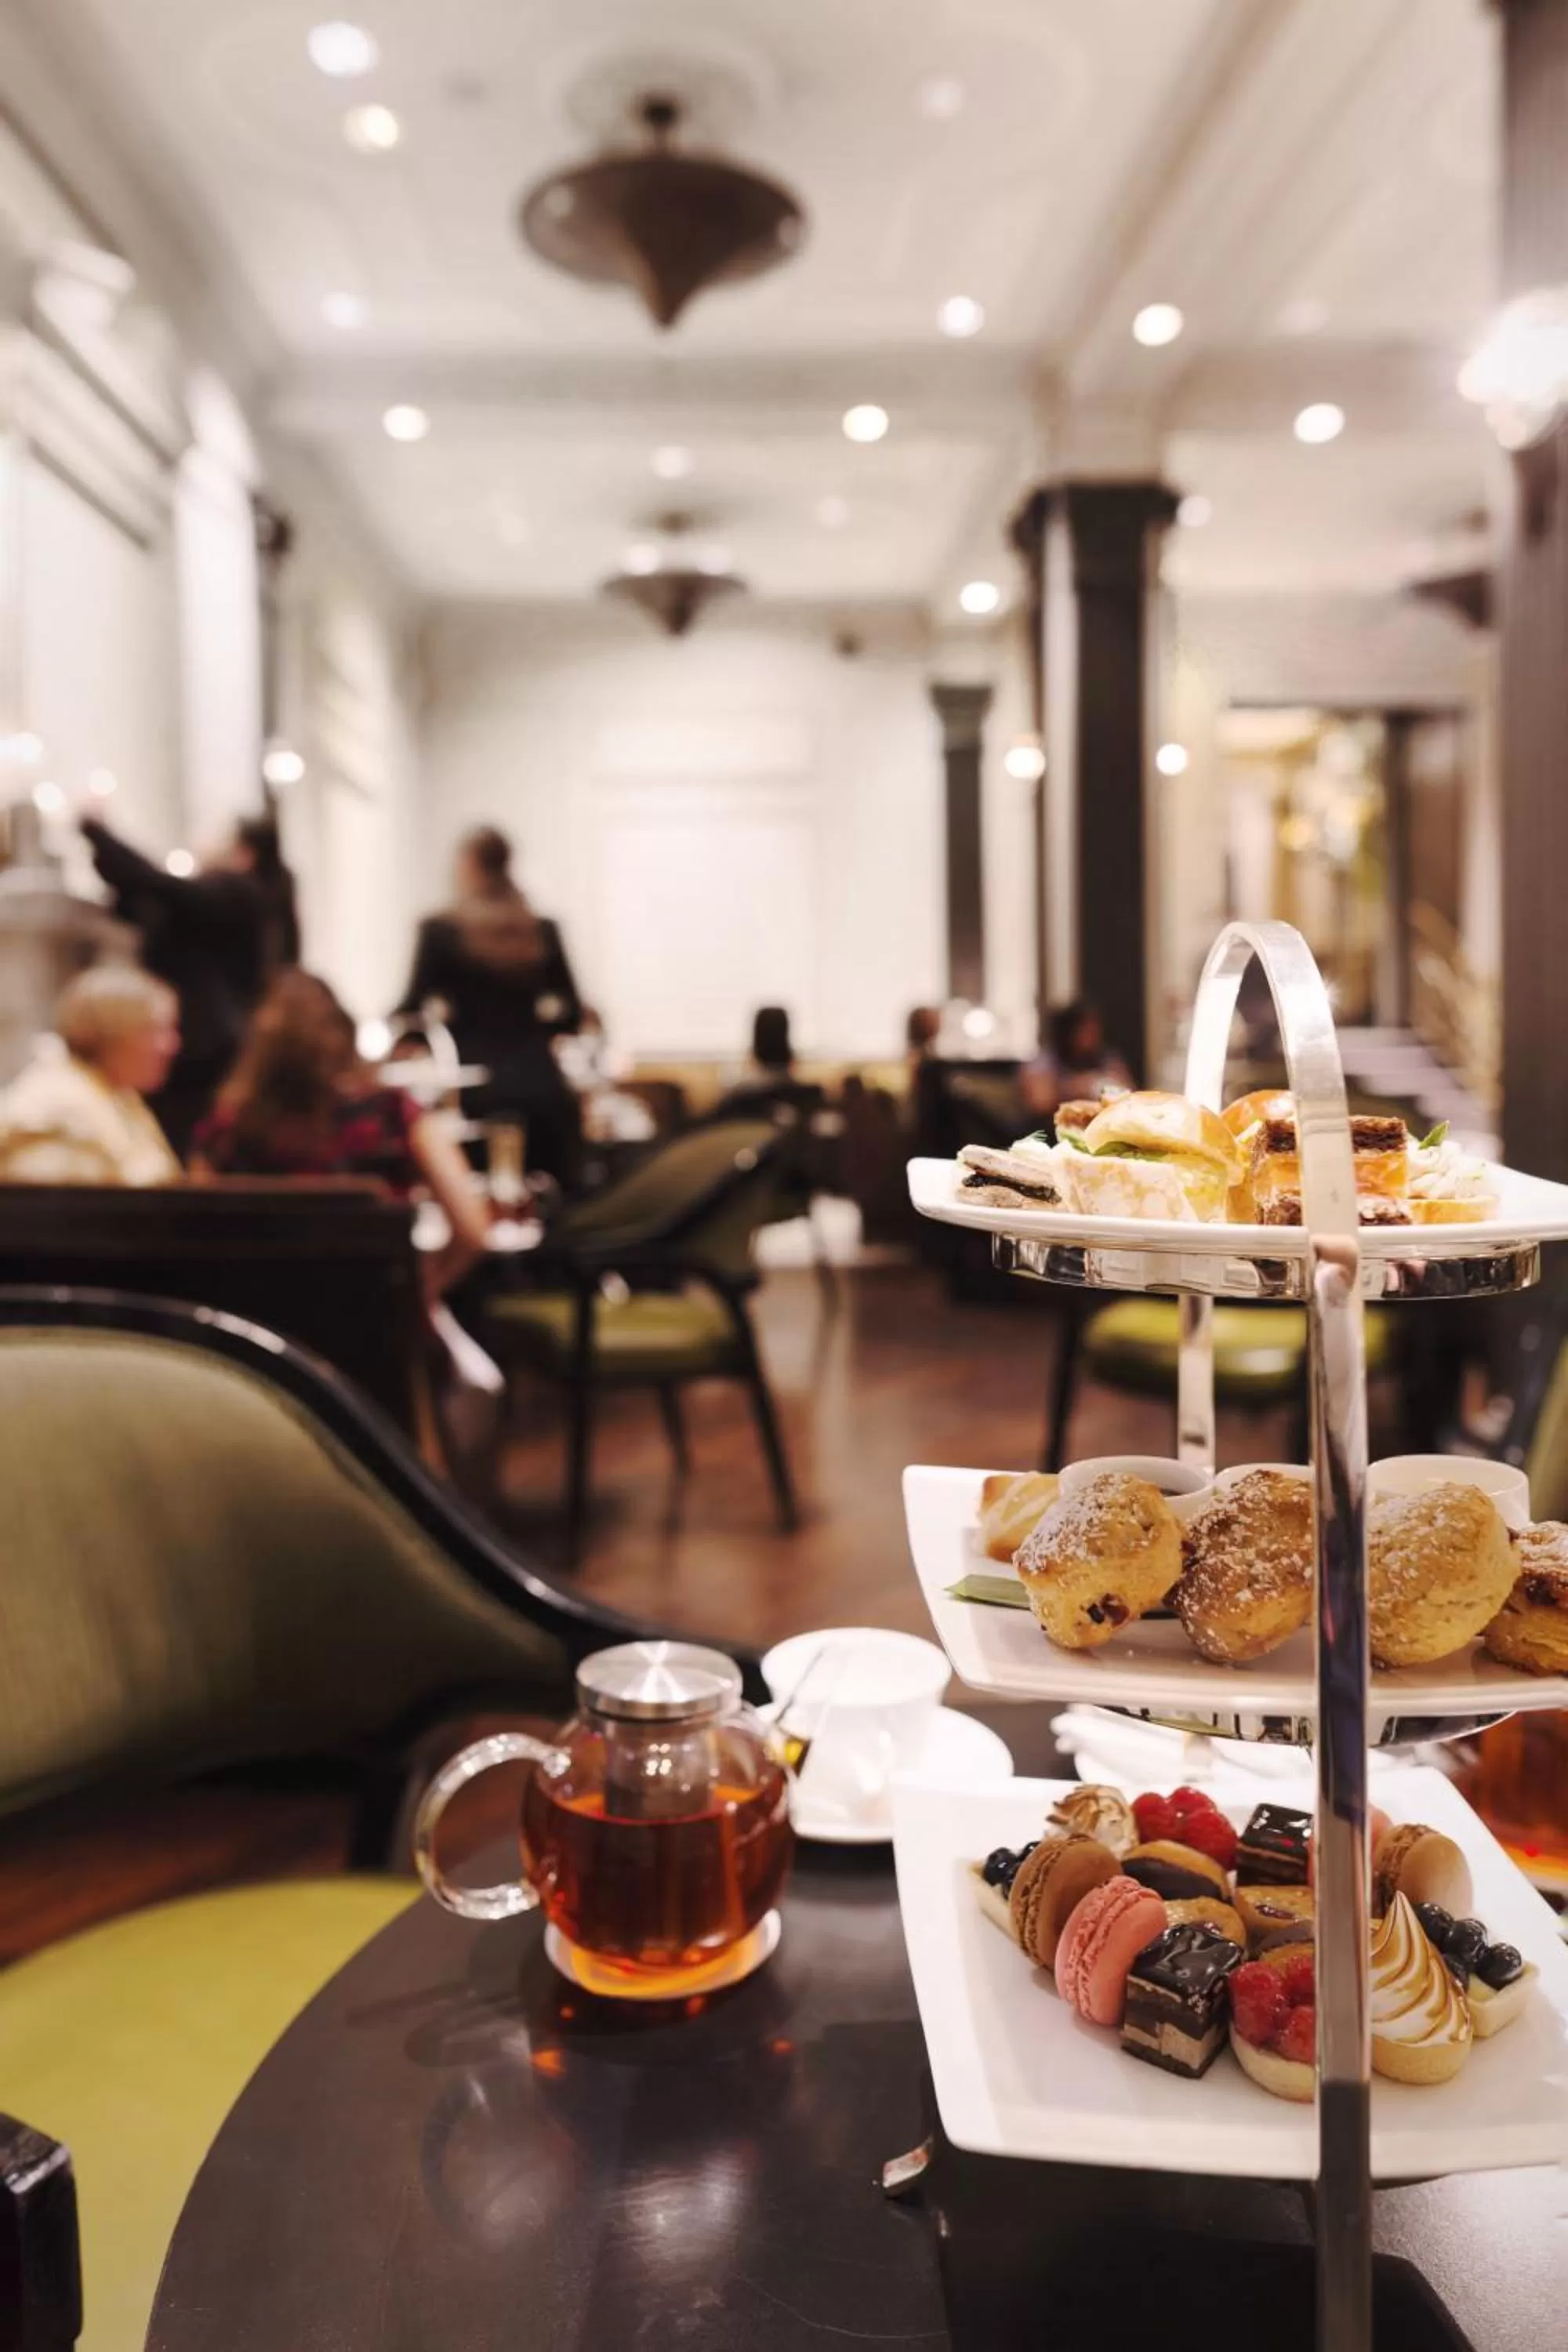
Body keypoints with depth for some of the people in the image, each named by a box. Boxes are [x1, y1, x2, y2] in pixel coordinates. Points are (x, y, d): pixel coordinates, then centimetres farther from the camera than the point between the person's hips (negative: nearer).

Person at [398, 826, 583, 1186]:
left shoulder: (440, 931, -1)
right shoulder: (544, 931, 8)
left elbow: (412, 1009, 1)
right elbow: (571, 1018, 12)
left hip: (480, 1088, -3)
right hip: (542, 1084, 3)